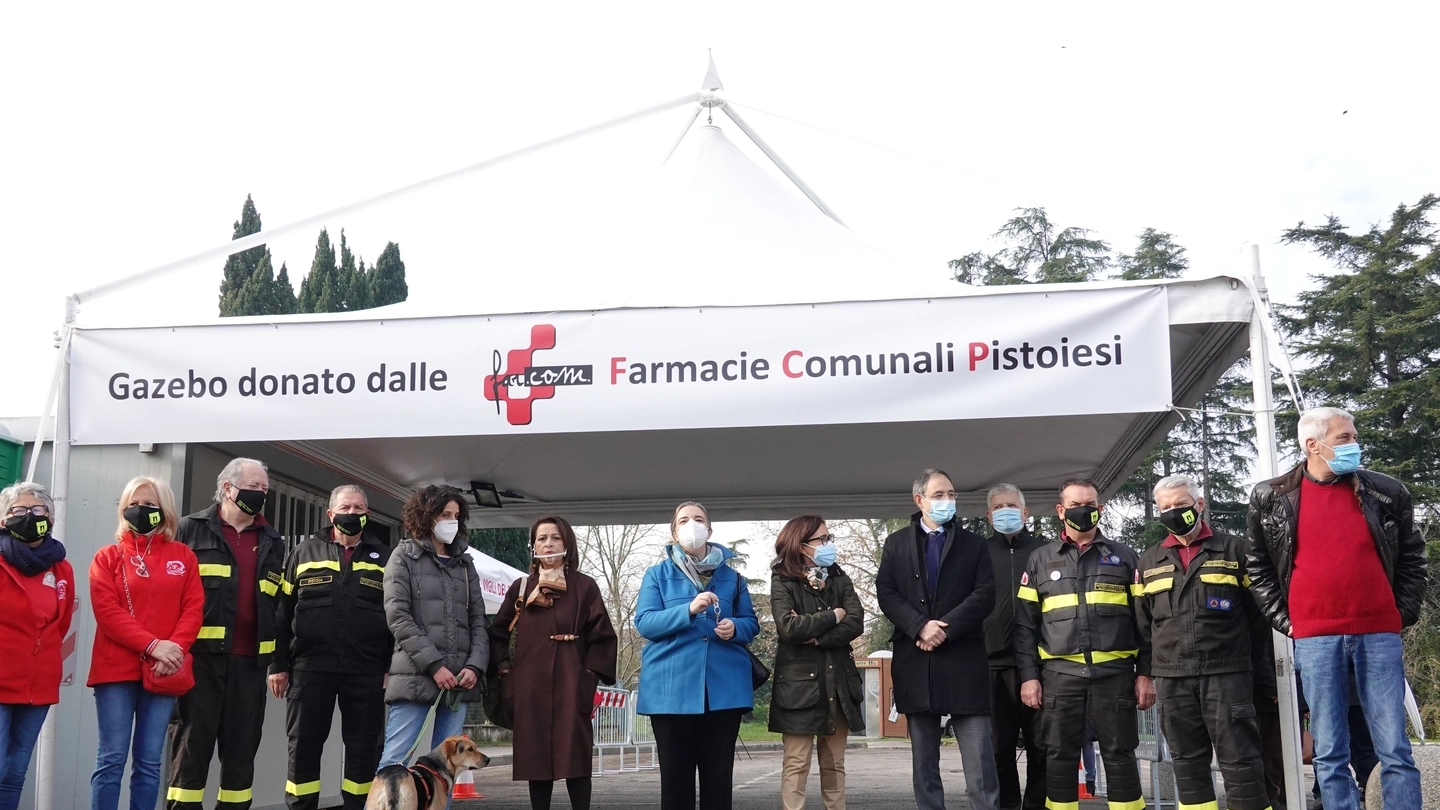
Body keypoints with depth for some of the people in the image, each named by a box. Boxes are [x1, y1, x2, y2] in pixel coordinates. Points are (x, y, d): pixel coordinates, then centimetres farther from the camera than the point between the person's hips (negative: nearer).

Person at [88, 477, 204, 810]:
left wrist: (175, 648, -14)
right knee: (111, 760, -4)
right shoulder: (108, 556, 7)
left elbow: (194, 608, 4)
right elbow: (106, 610, -5)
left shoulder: (183, 556, 11)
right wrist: (151, 645, -17)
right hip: (116, 669, -1)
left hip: (163, 672, 1)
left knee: (149, 763, 5)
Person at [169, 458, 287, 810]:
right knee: (193, 744, -2)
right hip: (201, 655, -4)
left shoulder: (272, 542, 16)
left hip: (250, 660, 4)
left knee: (242, 747, 8)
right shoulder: (192, 529, 4)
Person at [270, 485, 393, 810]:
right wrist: (278, 664, 2)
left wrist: (393, 667, -1)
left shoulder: (385, 558, 10)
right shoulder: (303, 554, 10)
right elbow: (282, 612, 8)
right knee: (304, 746, 3)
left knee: (364, 748, 4)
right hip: (310, 666, 0)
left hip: (367, 671, 0)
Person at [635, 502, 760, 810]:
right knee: (675, 773, 2)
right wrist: (689, 610, -18)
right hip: (672, 687, -2)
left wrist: (735, 628, -11)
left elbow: (751, 623, 13)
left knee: (719, 772, 4)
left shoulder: (731, 576, 12)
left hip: (723, 687, 2)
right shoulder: (658, 574, 7)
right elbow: (644, 623, -5)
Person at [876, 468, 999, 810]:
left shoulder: (973, 543, 10)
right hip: (915, 662, 1)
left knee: (979, 758, -4)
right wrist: (921, 626, -14)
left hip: (963, 661, -1)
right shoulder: (896, 543, 12)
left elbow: (985, 595, -1)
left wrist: (946, 628, -13)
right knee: (923, 761, 7)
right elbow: (886, 593, 1)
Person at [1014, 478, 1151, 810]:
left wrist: (1145, 673, 1)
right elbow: (1025, 624, 9)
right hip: (1060, 673, 1)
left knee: (1120, 755, 2)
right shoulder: (1041, 559, 11)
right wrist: (1029, 675, 0)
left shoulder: (1123, 557, 11)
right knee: (1059, 756, 2)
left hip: (1115, 672, 0)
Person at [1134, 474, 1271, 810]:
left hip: (1227, 672, -3)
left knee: (1239, 758, -5)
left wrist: (1251, 662, 5)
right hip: (1172, 677, 4)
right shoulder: (1149, 561, 13)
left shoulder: (1234, 550, 4)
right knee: (1187, 760, 7)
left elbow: (1258, 610, 6)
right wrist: (1152, 666, 12)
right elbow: (1143, 621, 18)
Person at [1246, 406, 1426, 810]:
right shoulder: (1270, 498, 3)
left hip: (1379, 634, 1)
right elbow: (1258, 566, 10)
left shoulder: (1387, 492, 5)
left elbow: (1412, 558, 13)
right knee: (1330, 753, 3)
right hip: (1315, 637, -1)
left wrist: (1404, 613, 5)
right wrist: (1283, 620, 4)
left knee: (1395, 750, 1)